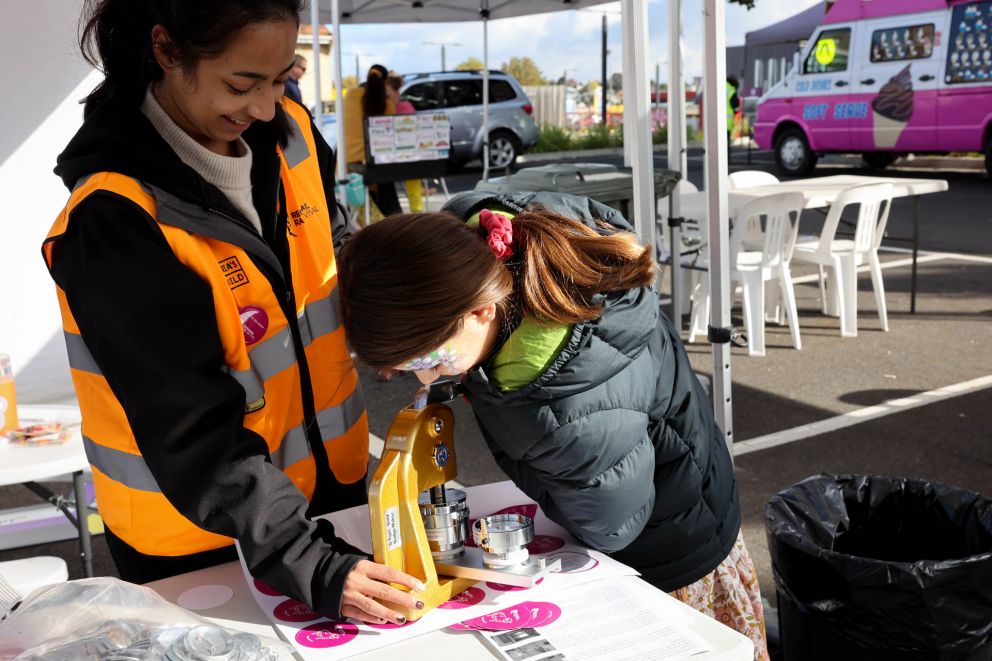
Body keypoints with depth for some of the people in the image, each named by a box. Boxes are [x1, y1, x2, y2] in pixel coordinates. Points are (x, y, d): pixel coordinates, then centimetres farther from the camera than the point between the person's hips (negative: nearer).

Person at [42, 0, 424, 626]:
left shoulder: (289, 134, -7)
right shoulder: (113, 220, -26)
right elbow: (192, 432, -26)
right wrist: (309, 564, -29)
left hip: (329, 480, 6)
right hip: (198, 546, -5)